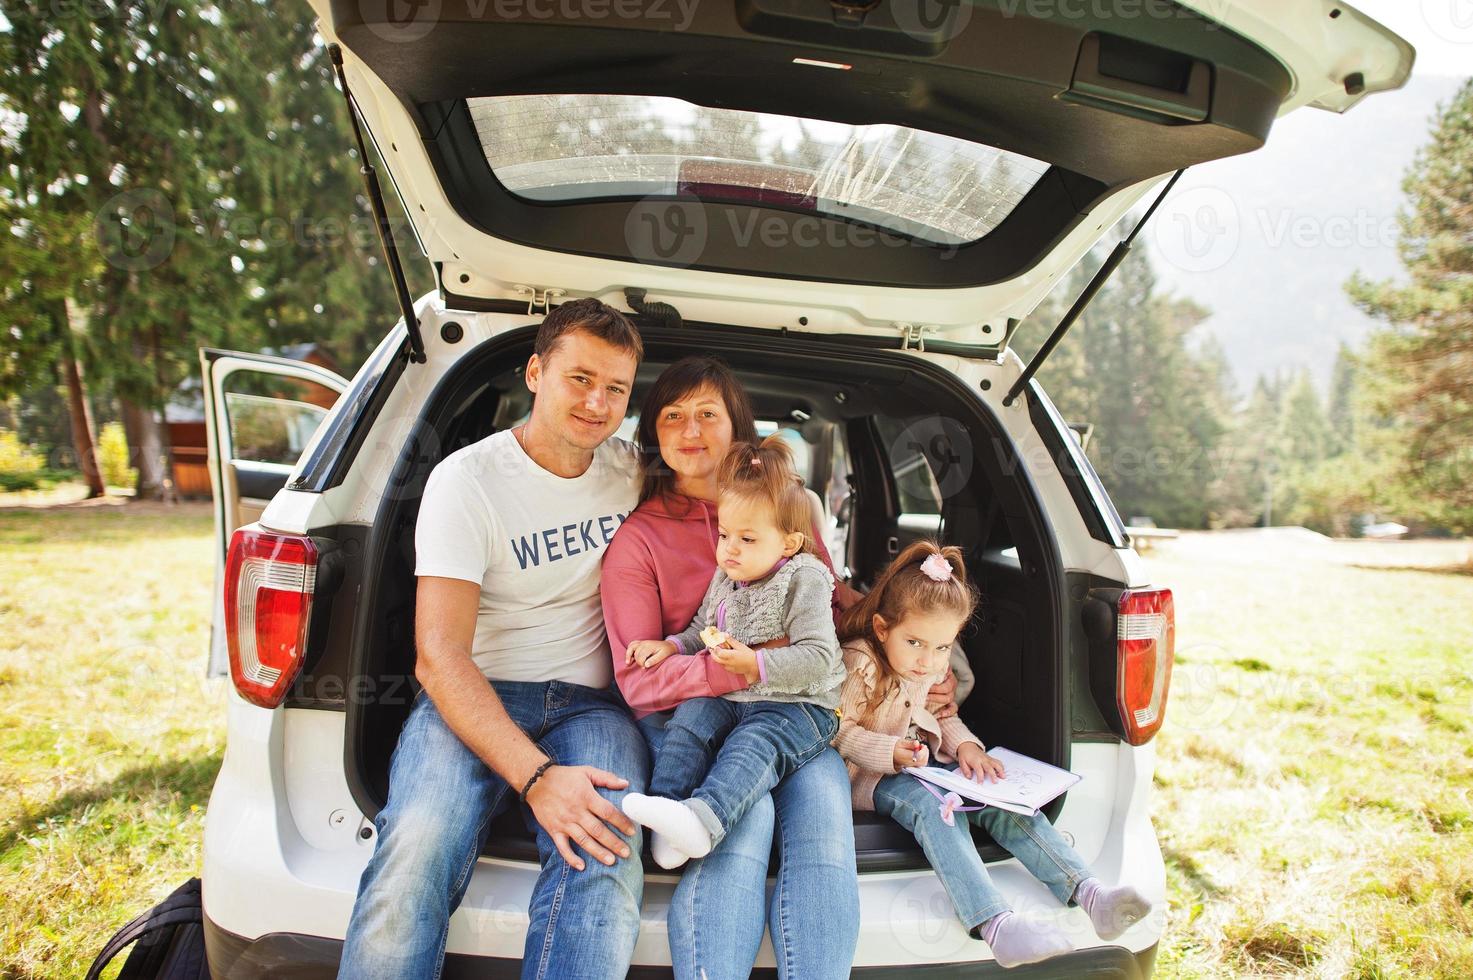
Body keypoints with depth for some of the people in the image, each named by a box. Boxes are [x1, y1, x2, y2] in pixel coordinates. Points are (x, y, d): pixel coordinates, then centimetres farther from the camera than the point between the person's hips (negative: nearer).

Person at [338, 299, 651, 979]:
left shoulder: (631, 472, 7)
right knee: (416, 853, -33)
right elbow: (439, 656, -15)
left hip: (589, 703, 2)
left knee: (605, 861, -31)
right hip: (474, 698, -2)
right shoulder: (467, 481, -6)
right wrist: (536, 776, -27)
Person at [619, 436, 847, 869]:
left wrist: (756, 665, -27)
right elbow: (700, 632, 27)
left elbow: (818, 657, -17)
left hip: (796, 704, -7)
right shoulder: (724, 580, 13)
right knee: (691, 717, -21)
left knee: (754, 743, -33)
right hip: (727, 698, 7)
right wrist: (671, 645, 5)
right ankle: (666, 814, -29)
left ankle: (703, 817, -55)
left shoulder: (804, 580, -9)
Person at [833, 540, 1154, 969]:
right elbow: (839, 733, -15)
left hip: (925, 764, 7)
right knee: (935, 806, -35)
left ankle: (1087, 892, -23)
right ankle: (994, 925, -47)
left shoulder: (934, 665, 8)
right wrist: (890, 753, -29)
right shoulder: (858, 664, -16)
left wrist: (964, 745, -6)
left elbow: (943, 719, 16)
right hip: (871, 775, -7)